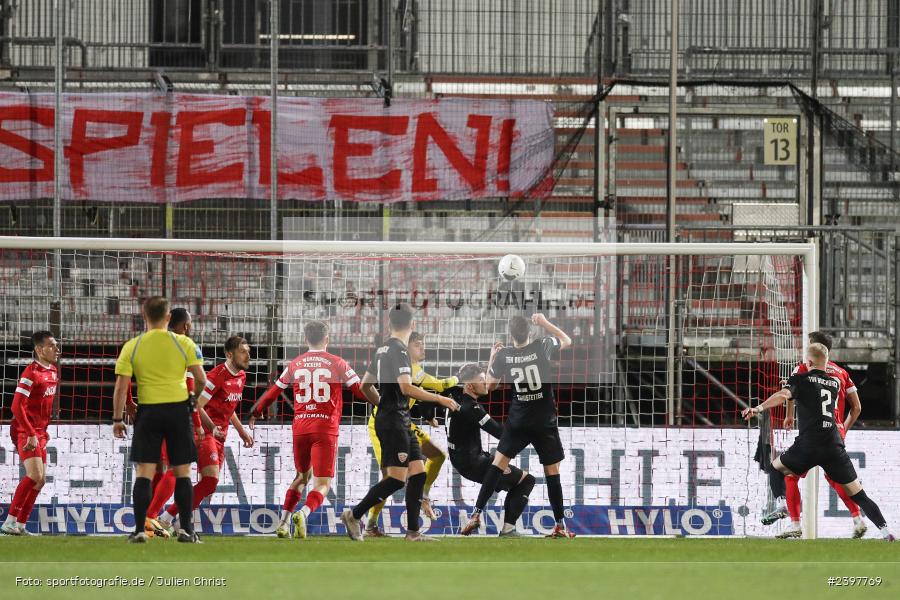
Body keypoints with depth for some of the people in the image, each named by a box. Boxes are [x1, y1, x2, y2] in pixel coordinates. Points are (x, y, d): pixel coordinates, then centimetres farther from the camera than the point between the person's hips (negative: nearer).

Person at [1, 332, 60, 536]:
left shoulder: (53, 371, 11)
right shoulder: (31, 374, -16)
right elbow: (17, 406, -21)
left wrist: (43, 431, 16)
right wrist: (31, 434, -23)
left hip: (39, 433, 9)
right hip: (25, 432, -9)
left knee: (40, 480, 8)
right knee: (35, 475, -20)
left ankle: (20, 525, 12)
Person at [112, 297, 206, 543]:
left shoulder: (132, 347, -1)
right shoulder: (183, 343, -2)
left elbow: (121, 387, -4)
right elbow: (201, 379, -4)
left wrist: (117, 419, 4)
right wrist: (194, 396, 17)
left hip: (148, 411, 0)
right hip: (178, 409, 0)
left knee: (144, 473, 1)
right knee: (182, 472, 8)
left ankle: (139, 530, -4)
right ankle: (185, 529, 7)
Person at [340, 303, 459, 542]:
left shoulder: (383, 349, 13)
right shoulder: (398, 350, -14)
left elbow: (365, 385, 21)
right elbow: (406, 388, -25)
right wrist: (439, 399, -20)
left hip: (401, 423, 10)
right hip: (394, 421, -10)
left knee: (418, 474, 6)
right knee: (397, 478, -10)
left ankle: (413, 531, 4)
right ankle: (354, 515, -2)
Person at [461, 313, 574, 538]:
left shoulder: (503, 356, -6)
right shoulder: (543, 347, -9)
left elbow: (490, 386, 9)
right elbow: (567, 341, 12)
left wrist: (492, 357, 18)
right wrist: (544, 323, 16)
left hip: (517, 422, 1)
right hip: (545, 422, -1)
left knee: (498, 464, 6)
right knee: (552, 471, 5)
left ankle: (476, 515, -2)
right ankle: (560, 525, 6)